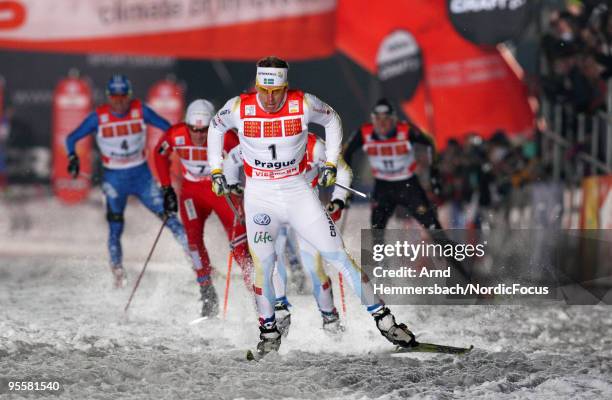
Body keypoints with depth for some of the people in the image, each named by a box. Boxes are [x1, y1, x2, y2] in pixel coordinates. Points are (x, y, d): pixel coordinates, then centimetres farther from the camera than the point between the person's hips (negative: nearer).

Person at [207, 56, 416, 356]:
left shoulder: (303, 104, -13)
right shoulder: (238, 107, -12)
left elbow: (332, 120, 8)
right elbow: (216, 128, 10)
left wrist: (331, 163, 5)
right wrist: (215, 170, 8)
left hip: (297, 191, 0)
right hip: (259, 194, 0)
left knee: (338, 255, -2)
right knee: (263, 264, -11)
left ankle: (382, 318, 6)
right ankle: (268, 331, 10)